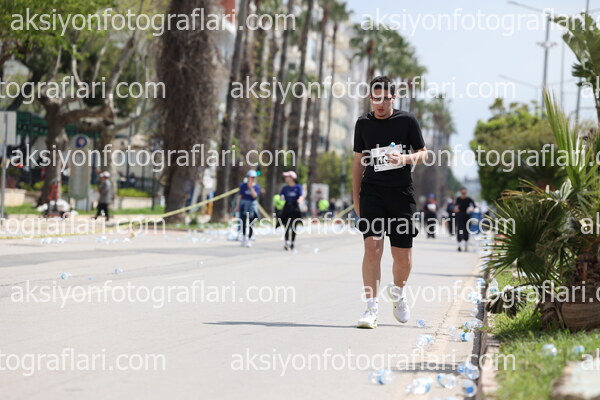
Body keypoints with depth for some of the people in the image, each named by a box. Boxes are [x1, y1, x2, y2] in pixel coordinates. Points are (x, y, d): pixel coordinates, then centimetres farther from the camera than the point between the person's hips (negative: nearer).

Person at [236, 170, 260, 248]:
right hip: (244, 205, 1)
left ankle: (249, 240, 2)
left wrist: (251, 187, -21)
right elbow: (240, 196, 6)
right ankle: (244, 239, 12)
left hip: (252, 206, -1)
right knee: (244, 223, 1)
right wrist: (237, 205, 2)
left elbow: (255, 195, -13)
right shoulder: (243, 185, 4)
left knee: (250, 224, -4)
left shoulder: (256, 186, 1)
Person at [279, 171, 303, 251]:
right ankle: (286, 243, -13)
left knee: (294, 227, 6)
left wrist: (299, 200, -33)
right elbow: (280, 196, 2)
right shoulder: (285, 188, 7)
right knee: (287, 226, -9)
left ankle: (292, 243, 18)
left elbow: (301, 196, -11)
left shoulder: (298, 187, 0)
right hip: (287, 209, 1)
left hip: (295, 209, -1)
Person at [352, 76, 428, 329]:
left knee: (403, 254, 3)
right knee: (372, 246, -14)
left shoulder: (407, 121, 2)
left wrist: (405, 158, -16)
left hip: (401, 194, -1)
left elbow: (423, 154, 6)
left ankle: (398, 292, 33)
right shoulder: (363, 124, 9)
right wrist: (356, 198, 12)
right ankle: (371, 307, -11)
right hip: (372, 193, 1)